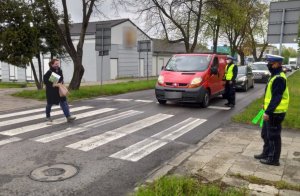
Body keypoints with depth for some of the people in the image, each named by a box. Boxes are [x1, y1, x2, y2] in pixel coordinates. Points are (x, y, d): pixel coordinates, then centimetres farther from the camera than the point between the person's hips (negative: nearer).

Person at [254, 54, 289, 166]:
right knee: (266, 134, 19)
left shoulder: (278, 78, -21)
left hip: (275, 113, -10)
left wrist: (268, 112, -24)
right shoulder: (276, 76, 12)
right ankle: (266, 153, 33)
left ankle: (273, 159, 13)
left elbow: (276, 98, -25)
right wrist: (266, 106, 24)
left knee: (273, 136, 1)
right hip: (272, 111, 10)